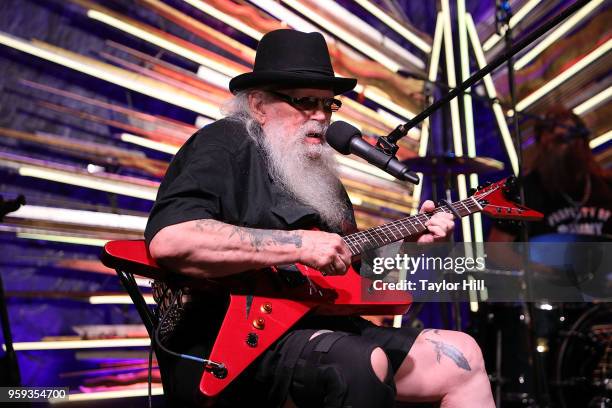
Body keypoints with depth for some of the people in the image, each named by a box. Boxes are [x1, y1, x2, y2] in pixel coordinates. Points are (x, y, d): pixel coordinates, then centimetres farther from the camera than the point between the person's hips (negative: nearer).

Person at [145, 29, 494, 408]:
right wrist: (299, 244, -26)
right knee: (363, 363, -34)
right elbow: (168, 240, -26)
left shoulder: (318, 172, 19)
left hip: (318, 329, 9)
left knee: (462, 355, 4)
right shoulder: (226, 143, -8)